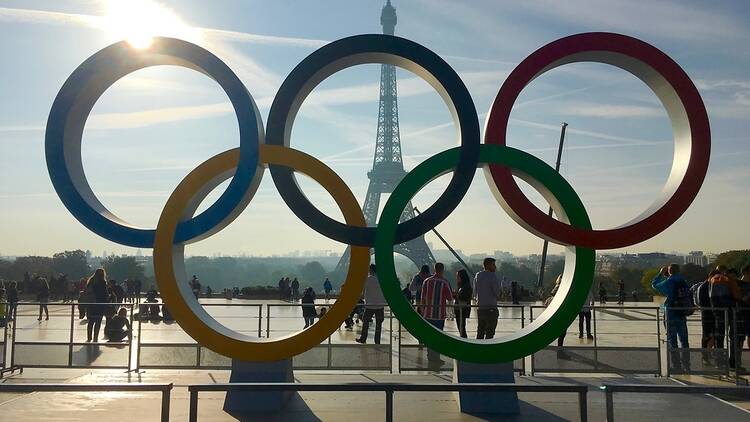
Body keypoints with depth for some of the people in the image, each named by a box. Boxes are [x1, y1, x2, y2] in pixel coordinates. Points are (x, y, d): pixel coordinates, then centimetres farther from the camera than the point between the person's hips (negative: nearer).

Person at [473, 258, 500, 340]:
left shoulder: (477, 275, 9)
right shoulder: (492, 276, -11)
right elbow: (497, 293, -11)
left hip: (480, 307, 6)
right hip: (491, 307, -6)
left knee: (480, 332, 12)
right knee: (489, 333, -2)